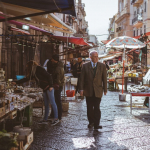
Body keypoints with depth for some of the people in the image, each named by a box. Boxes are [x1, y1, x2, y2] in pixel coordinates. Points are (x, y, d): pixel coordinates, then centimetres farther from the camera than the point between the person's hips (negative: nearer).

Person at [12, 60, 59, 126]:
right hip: (44, 89, 9)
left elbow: (49, 76, -15)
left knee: (52, 103, -6)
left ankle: (56, 118, -2)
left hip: (49, 88, -9)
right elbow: (26, 79, 23)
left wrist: (51, 86, -19)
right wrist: (16, 82, 22)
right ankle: (45, 120, 13)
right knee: (46, 104, 9)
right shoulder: (33, 73, 15)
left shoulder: (39, 69, -11)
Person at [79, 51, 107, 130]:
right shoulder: (85, 66, 4)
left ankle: (96, 124, -3)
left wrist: (105, 89, 3)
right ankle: (91, 122, 24)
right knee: (89, 108, 9)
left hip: (98, 91, -1)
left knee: (97, 108, -6)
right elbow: (82, 78, 4)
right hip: (88, 91, 2)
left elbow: (104, 78, 5)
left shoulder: (102, 66, 3)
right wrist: (81, 89, -2)